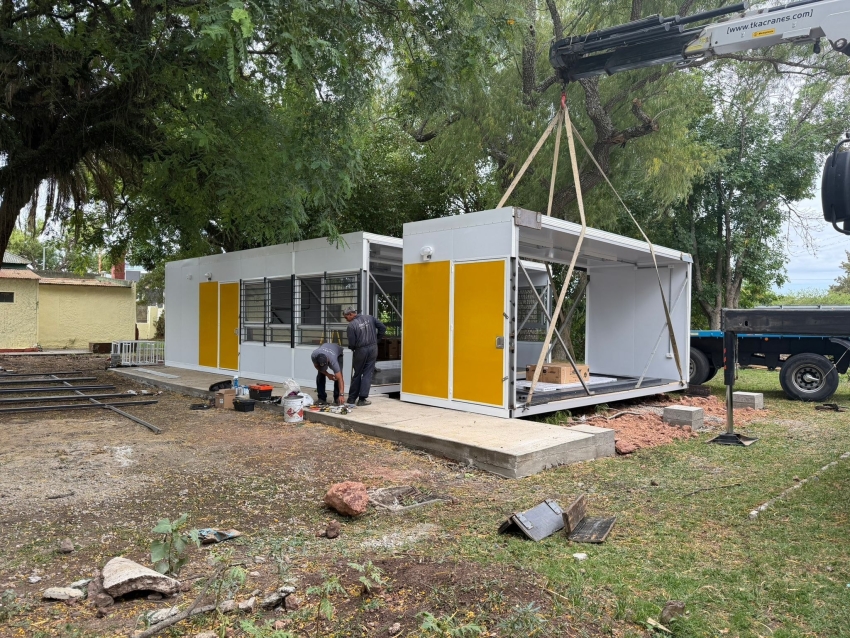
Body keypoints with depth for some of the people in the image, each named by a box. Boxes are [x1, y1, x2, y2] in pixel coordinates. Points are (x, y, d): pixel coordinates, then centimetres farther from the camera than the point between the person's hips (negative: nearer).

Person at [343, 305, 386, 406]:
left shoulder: (351, 325, -13)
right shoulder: (369, 317, 1)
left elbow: (351, 344, -11)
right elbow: (383, 328, 2)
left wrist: (352, 348, 12)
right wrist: (376, 339, 12)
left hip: (360, 351, -3)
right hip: (373, 348, 3)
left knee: (357, 374, 12)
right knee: (368, 374, 6)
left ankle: (352, 398, 21)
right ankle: (362, 399, 3)